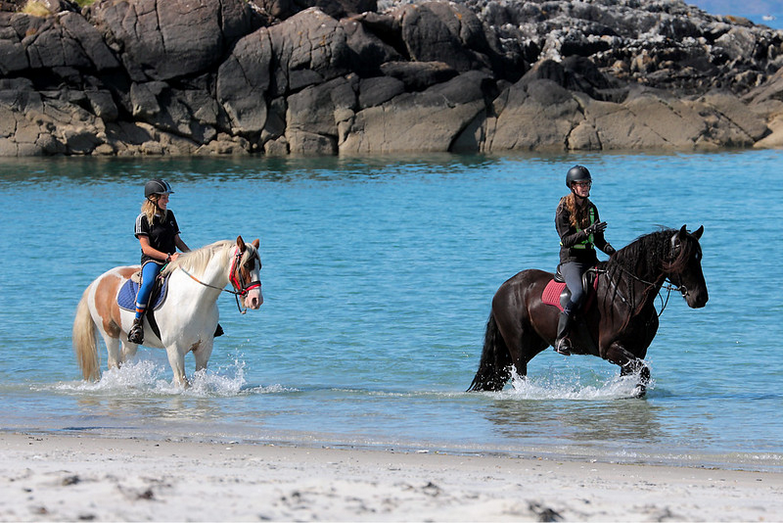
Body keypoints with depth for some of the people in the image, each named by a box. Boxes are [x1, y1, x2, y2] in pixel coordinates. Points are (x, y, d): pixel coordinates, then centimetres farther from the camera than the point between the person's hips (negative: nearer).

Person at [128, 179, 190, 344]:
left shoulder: (169, 215, 15)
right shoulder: (143, 219, -4)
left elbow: (177, 240, 19)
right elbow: (146, 248, -11)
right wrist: (168, 257, -21)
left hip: (172, 260, 6)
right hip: (151, 261, -6)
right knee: (149, 282, -39)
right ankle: (137, 323, -32)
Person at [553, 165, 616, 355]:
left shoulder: (591, 208, 14)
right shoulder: (563, 209, -5)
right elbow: (567, 240, -13)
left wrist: (610, 250, -1)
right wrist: (588, 231, -25)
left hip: (591, 259, 7)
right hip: (571, 260, -7)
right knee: (578, 293, -34)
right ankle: (560, 338, -29)